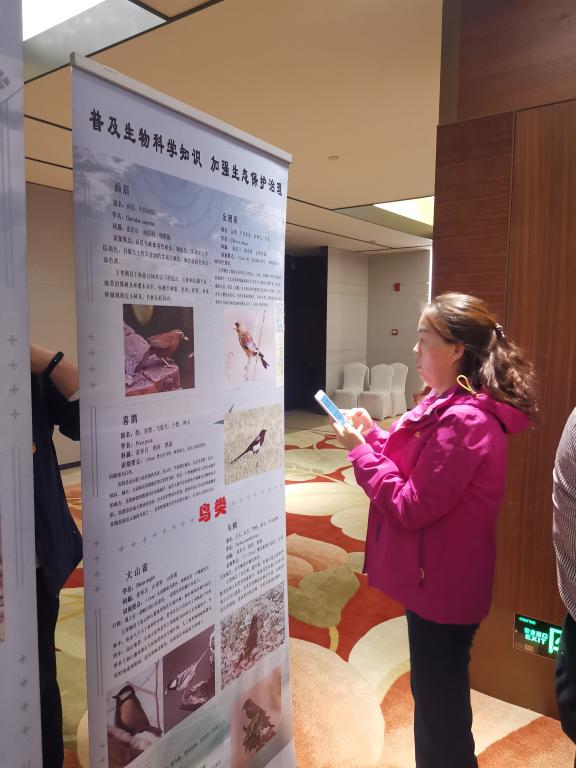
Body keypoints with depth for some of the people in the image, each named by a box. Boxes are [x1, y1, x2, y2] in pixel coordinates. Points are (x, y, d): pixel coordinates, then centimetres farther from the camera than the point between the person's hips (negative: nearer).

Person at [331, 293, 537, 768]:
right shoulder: (452, 407, 6)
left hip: (443, 583, -10)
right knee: (436, 694, 27)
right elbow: (415, 469, 12)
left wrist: (360, 450, -16)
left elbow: (410, 506, -25)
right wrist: (372, 433, 0)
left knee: (440, 706, 11)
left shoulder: (463, 422, -27)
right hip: (439, 577, 10)